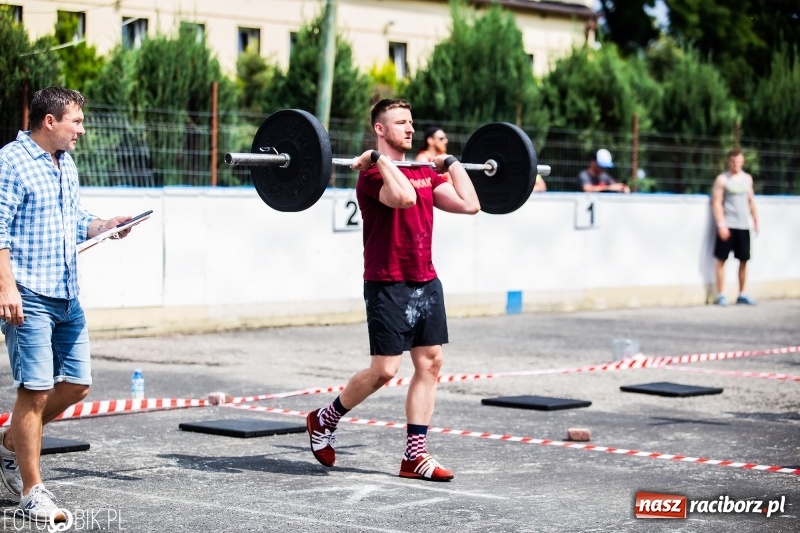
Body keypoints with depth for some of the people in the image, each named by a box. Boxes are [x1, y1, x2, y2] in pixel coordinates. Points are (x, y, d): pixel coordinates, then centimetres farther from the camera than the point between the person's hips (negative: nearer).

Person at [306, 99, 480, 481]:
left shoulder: (426, 174, 12)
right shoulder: (372, 176, -12)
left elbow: (469, 204, 2)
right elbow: (404, 197, -33)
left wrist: (452, 163, 10)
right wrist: (378, 158, -24)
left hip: (425, 282, 8)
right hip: (388, 285, -8)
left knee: (430, 363, 3)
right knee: (384, 369, -7)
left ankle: (415, 456, 7)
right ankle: (323, 421, 15)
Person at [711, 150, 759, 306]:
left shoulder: (747, 178, 12)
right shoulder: (722, 179, -4)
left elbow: (751, 200, 19)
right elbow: (716, 202, -8)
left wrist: (755, 220, 14)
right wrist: (721, 224, -15)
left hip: (743, 226, 5)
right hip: (727, 226, -5)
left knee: (743, 260, 7)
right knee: (722, 259, -2)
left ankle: (742, 295, 15)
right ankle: (721, 295, 2)